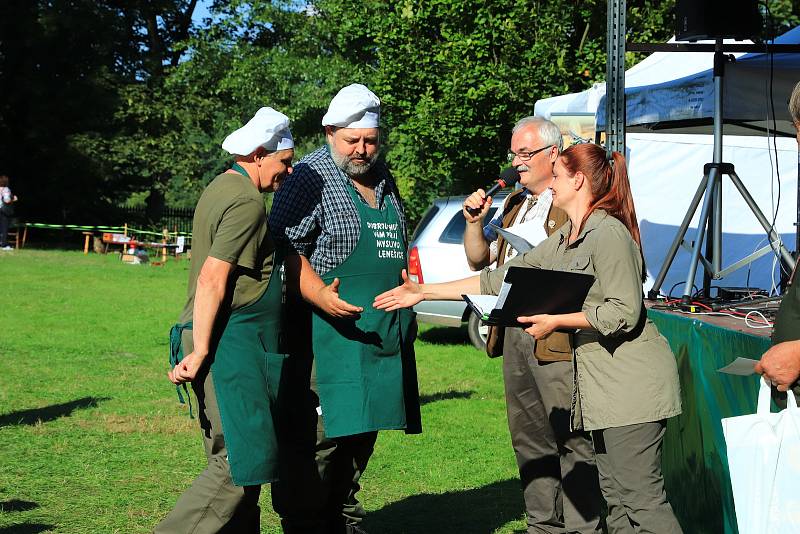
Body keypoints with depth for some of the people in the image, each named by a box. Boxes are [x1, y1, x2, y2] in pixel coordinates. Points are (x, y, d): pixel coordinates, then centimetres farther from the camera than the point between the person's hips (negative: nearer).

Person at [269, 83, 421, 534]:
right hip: (329, 330, -7)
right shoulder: (312, 177, -6)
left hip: (380, 335, 8)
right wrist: (322, 296, -28)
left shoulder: (384, 181, 17)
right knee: (319, 435, -9)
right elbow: (285, 250, -15)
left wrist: (408, 307, 22)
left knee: (362, 433, 11)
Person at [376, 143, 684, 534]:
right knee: (615, 497, 10)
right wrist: (424, 292, 18)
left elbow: (625, 312, -20)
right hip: (603, 381, 10)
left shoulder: (608, 233, -13)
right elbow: (503, 278, 19)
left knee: (642, 500, -10)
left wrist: (555, 321, -14)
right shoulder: (565, 240, 17)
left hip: (632, 381, -10)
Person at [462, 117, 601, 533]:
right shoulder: (515, 205, 20)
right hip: (514, 337, 9)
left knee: (573, 441, -6)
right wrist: (475, 222, 8)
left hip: (559, 339, -9)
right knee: (530, 441, 13)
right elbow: (478, 260, 24)